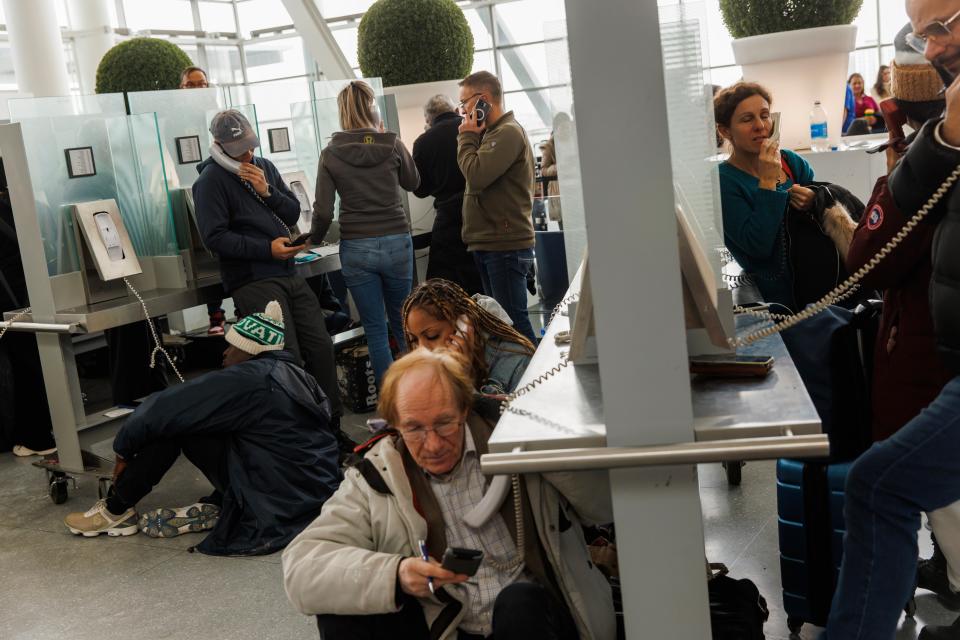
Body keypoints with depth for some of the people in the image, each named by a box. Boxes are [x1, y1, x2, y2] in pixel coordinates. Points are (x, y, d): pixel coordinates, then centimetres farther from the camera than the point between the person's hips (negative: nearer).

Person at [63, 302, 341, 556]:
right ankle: (220, 508, 8)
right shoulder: (296, 376, 9)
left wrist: (124, 449, 5)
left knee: (171, 421, -3)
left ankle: (117, 511, 12)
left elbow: (162, 409, -12)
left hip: (280, 513, -8)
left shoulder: (248, 379, -16)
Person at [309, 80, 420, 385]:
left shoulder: (330, 154, -5)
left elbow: (323, 211, -8)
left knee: (375, 330, 7)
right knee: (403, 323, 18)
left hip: (356, 249, -1)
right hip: (397, 243, 1)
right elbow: (413, 182, 14)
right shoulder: (392, 145, -4)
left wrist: (314, 239, 12)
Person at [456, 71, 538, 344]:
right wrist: (471, 137, 5)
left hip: (506, 246, -10)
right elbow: (475, 177, 14)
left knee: (514, 323, -8)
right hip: (489, 245, 10)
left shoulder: (508, 132, -13)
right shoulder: (491, 134, 19)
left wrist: (467, 137, -8)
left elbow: (476, 176, -22)